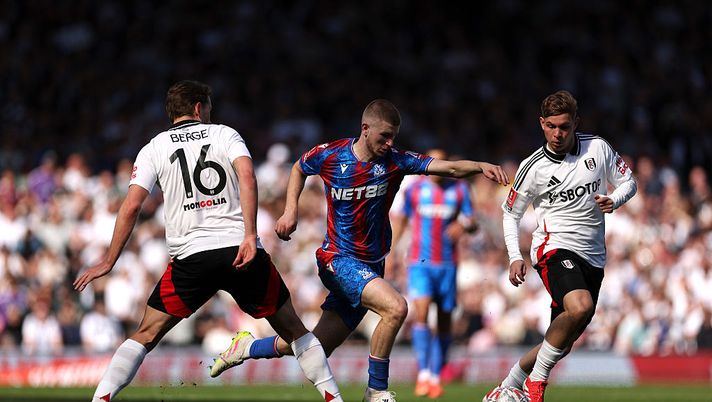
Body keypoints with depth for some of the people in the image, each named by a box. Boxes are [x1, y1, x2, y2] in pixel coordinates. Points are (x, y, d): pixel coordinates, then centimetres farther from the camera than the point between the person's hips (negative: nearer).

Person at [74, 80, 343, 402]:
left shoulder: (154, 148, 12)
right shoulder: (225, 134, 11)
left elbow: (131, 207, 2)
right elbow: (247, 176, -9)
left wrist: (109, 262, 7)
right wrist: (250, 235, -15)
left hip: (191, 256, 0)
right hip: (241, 250, 0)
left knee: (146, 335, 6)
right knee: (292, 328, 14)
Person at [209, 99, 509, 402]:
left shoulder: (395, 161, -8)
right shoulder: (329, 155, -9)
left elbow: (449, 168, -18)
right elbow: (299, 169, 13)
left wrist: (480, 167, -37)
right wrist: (291, 210, 2)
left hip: (371, 266, 4)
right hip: (339, 260, -4)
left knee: (315, 348, 10)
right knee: (395, 307, -28)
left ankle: (247, 348, 36)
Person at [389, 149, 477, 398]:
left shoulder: (459, 189, 4)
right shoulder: (414, 190, 3)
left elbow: (472, 222, 6)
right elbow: (400, 220, 14)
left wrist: (463, 226, -18)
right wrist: (389, 252, 9)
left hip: (447, 264, 1)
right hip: (419, 263, -1)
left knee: (444, 321, 4)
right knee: (421, 312, -19)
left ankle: (436, 377, 16)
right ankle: (423, 373, -19)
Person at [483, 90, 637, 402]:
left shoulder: (597, 148, 3)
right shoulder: (533, 168, -4)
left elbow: (628, 182, 13)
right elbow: (510, 213, 7)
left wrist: (614, 200, -10)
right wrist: (515, 257, -6)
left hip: (593, 257, 4)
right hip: (554, 247, -4)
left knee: (563, 344, 5)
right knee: (580, 306, -34)